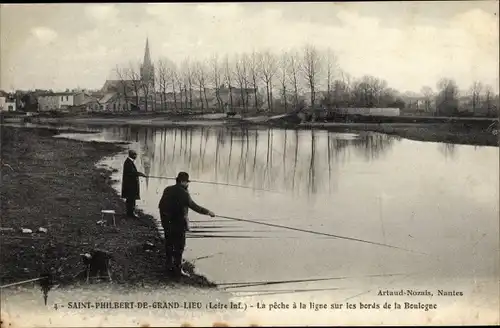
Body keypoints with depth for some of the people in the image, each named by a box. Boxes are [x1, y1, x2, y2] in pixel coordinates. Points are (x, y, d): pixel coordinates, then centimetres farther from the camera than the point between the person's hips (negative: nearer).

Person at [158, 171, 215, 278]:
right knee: (179, 247, 3)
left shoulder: (167, 190, 4)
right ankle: (178, 270, 6)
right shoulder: (183, 193, -17)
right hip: (179, 224, -7)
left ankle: (169, 266, 28)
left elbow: (161, 205, 7)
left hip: (167, 224, 7)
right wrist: (208, 212, -6)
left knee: (169, 245, 17)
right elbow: (194, 206, -15)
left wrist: (164, 219, 17)